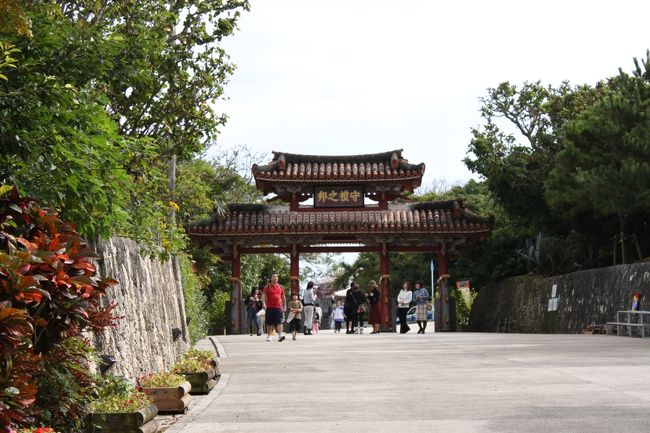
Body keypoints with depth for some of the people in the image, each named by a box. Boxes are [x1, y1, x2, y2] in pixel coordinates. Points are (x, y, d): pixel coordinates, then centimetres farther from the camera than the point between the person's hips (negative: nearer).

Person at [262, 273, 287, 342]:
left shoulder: (280, 287, 11)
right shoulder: (267, 287, 2)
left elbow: (283, 297, 19)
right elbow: (263, 296, -7)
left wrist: (284, 307, 16)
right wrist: (264, 303, -23)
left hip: (278, 308, 1)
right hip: (269, 308, -1)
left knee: (279, 322, -10)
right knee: (269, 323, 9)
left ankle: (280, 336, -20)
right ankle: (268, 336, 21)